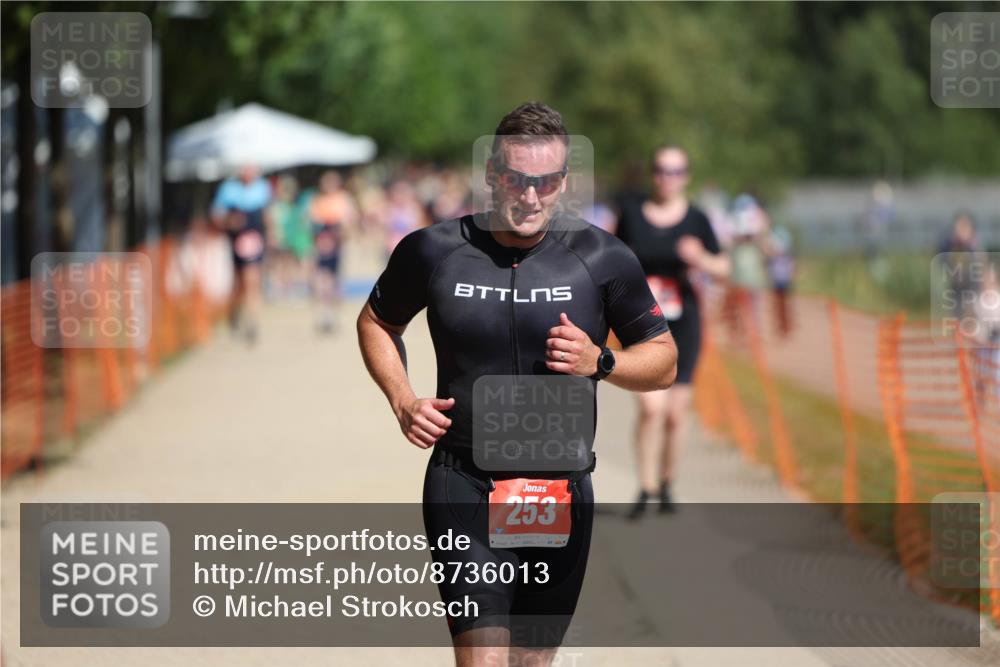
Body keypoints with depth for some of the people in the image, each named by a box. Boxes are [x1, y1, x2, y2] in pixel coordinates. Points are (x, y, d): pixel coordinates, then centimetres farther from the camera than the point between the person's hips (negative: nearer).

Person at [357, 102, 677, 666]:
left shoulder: (602, 259, -2)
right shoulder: (433, 252, -2)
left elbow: (664, 362, 7)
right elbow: (377, 324, 17)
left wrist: (600, 362, -13)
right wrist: (402, 401, 1)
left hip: (561, 492, 2)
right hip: (465, 487, -2)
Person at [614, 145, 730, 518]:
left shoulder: (695, 219, 2)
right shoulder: (631, 212, 3)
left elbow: (723, 269, 2)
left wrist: (700, 259, -17)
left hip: (683, 323, 1)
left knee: (676, 413, 5)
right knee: (651, 406, -16)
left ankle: (666, 483, 24)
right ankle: (645, 488, -10)